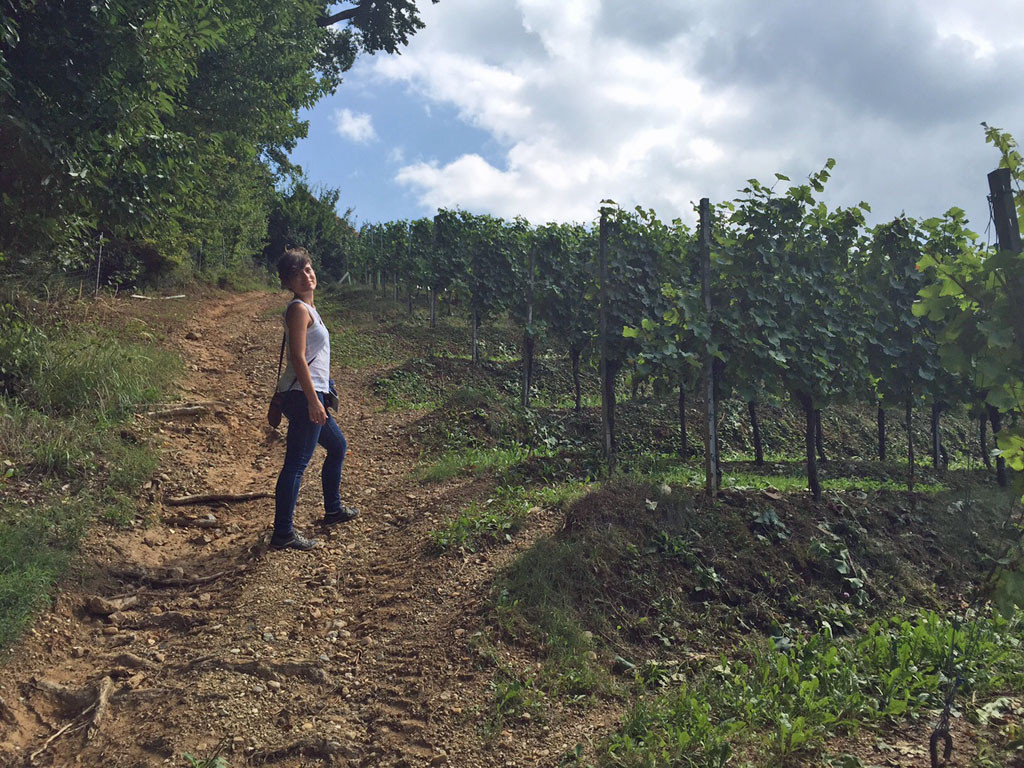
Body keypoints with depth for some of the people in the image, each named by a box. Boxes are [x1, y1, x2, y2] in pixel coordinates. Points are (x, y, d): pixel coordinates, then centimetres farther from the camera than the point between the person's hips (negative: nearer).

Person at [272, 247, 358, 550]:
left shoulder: (307, 308, 18)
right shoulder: (299, 309, -12)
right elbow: (298, 358, -20)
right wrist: (314, 400, -24)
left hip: (312, 395, 11)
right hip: (304, 395, -11)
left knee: (338, 446, 25)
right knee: (296, 463, -9)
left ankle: (333, 509, 38)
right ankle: (282, 533, -6)